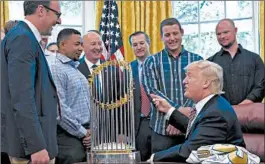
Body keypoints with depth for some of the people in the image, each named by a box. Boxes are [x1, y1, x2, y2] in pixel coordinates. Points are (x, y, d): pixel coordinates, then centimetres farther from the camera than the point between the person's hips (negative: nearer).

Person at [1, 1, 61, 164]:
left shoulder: (24, 37, 14)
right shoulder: (22, 38, -16)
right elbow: (21, 98, -23)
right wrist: (36, 146, -25)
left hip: (33, 140, 10)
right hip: (31, 143, -10)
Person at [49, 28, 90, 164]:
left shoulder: (75, 69, 16)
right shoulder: (56, 69, -13)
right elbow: (59, 108, -21)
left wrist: (88, 130, 9)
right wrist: (81, 132, -16)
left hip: (84, 133, 9)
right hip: (68, 135, -9)